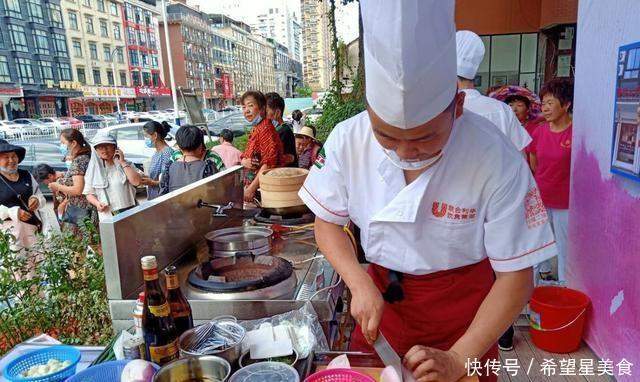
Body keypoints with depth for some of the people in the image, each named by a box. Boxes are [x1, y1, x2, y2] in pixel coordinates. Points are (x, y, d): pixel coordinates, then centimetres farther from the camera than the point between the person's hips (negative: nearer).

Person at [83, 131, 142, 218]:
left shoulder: (125, 164, 5)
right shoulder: (93, 169, 7)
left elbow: (137, 182, -11)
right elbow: (89, 193, 10)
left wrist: (123, 162, -9)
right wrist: (97, 203, -11)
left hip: (129, 212, 0)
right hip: (107, 216, 0)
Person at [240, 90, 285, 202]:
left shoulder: (265, 128, -14)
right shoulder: (255, 129, 12)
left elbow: (269, 162, -21)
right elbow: (247, 155, 18)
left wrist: (251, 188, -20)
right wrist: (244, 161, -6)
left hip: (263, 187, -8)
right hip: (251, 183, 8)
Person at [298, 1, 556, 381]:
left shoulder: (497, 160, -25)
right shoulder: (347, 140, -19)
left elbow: (516, 277, -17)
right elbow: (328, 223, -5)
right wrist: (361, 286, -20)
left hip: (463, 306, -2)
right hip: (382, 294, 3)